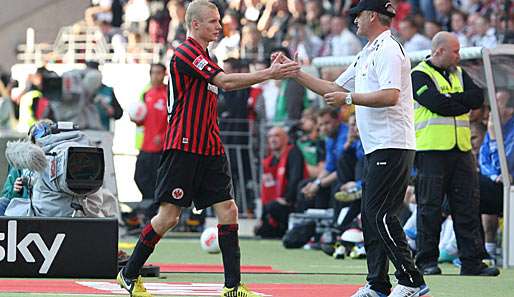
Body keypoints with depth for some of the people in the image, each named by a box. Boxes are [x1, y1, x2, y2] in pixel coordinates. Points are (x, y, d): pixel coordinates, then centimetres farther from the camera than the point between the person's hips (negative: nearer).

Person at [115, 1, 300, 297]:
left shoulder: (204, 57, 18)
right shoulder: (186, 53, -12)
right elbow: (226, 82, -21)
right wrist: (270, 73, -22)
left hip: (210, 150, 9)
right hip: (183, 149, -9)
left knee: (228, 211, -1)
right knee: (168, 217, -5)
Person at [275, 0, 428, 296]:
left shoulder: (388, 49, -11)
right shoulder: (366, 55, 21)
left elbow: (390, 96, -23)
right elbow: (334, 88, 27)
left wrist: (348, 98, -16)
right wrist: (296, 73, 22)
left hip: (392, 147, -10)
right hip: (376, 149, 10)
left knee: (381, 215, -14)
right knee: (371, 215, 10)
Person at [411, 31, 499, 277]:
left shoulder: (458, 74, 19)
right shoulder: (420, 75, -3)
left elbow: (478, 97, 2)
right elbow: (438, 104, -17)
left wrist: (450, 100, -9)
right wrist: (463, 103, -3)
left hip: (461, 150, 6)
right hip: (431, 150, -6)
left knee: (468, 205, 3)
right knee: (430, 207, -3)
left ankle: (472, 262, 4)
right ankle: (426, 261, 4)